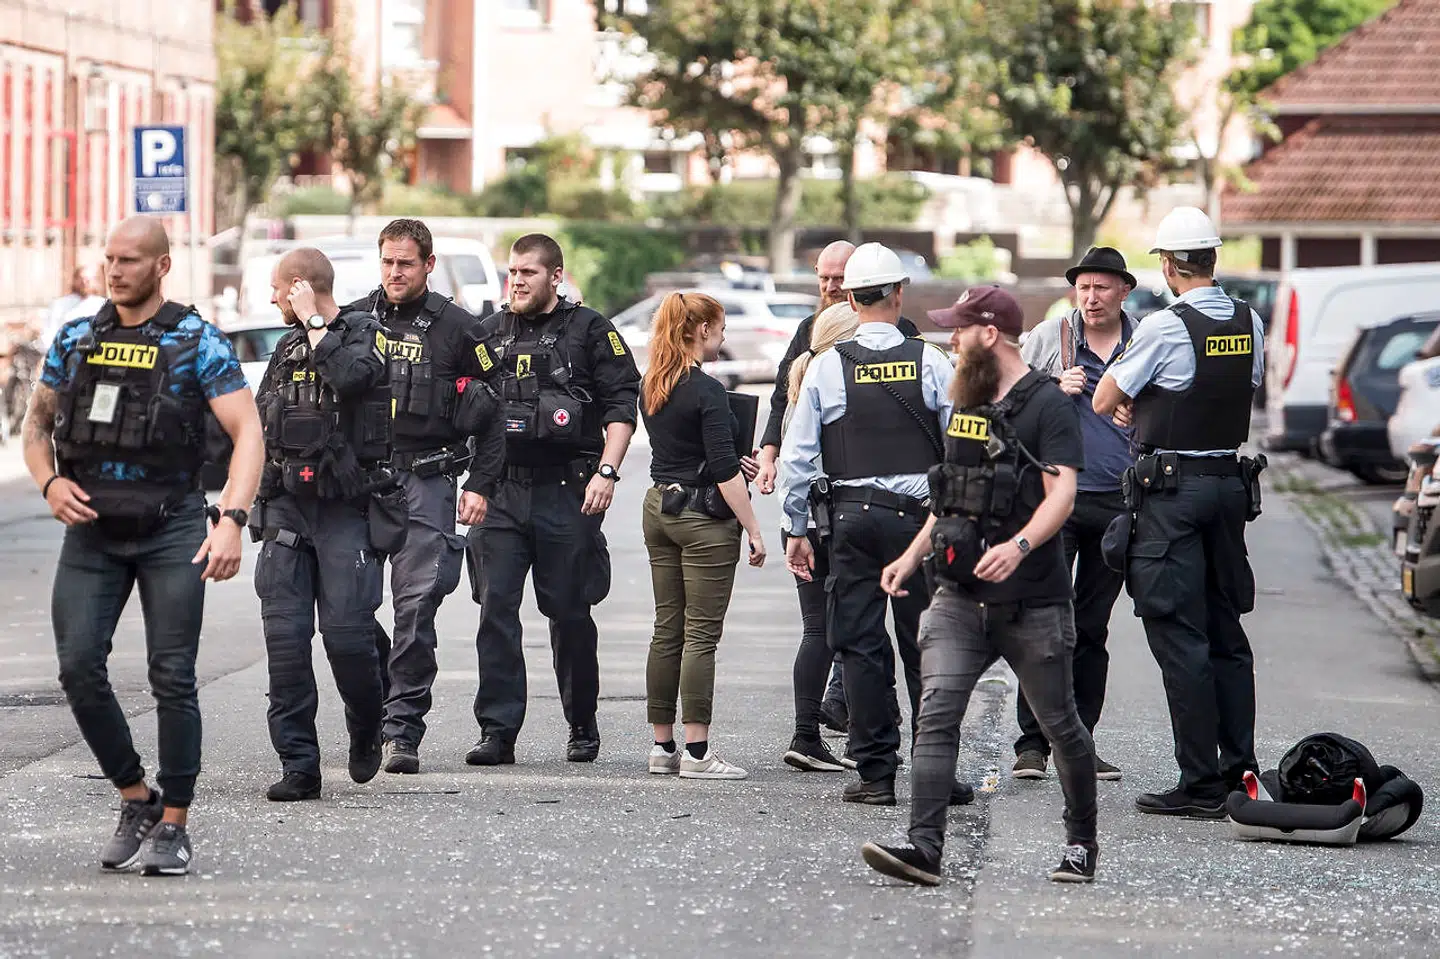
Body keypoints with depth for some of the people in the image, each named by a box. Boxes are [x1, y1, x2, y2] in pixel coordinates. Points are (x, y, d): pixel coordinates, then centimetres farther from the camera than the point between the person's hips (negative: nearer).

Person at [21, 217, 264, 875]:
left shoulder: (196, 344, -2)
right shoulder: (74, 341, 10)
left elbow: (246, 432, -7)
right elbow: (37, 422, 20)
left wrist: (232, 520, -21)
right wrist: (49, 483, -1)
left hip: (171, 530, -4)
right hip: (91, 529, 4)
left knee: (172, 677, -6)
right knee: (79, 668, -7)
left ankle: (173, 827, 3)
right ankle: (136, 800, 11)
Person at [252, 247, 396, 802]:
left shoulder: (367, 334, -1)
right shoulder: (288, 346, 18)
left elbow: (351, 376, -24)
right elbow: (260, 422, 27)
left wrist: (314, 322, -11)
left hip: (347, 510, -6)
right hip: (287, 507, 6)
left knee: (347, 632, -11)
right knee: (285, 636, -4)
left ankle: (366, 730, 18)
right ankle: (298, 765, -2)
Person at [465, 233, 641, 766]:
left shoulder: (589, 331, 3)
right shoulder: (488, 334, 13)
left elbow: (621, 405, -1)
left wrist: (606, 472, -11)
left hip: (566, 492, -3)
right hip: (500, 492, 3)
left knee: (570, 613, 4)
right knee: (495, 608, -6)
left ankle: (582, 726, 19)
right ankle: (497, 731, -5)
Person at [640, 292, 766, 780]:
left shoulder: (651, 387, 9)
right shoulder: (706, 390, -15)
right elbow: (724, 470, -18)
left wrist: (732, 464, 14)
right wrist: (754, 530, -13)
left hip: (659, 507, 8)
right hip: (704, 517, -8)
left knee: (667, 630, 11)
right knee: (701, 634, -5)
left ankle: (662, 745, 13)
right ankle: (696, 752, -6)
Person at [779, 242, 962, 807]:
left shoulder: (826, 367, -1)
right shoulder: (931, 362, -2)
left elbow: (798, 457, 1)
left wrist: (798, 529, 10)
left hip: (850, 516, 0)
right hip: (919, 515, 0)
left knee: (860, 645, 5)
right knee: (926, 648, 6)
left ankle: (875, 774, 3)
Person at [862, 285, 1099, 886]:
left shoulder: (1048, 405, -8)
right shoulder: (967, 403, 16)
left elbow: (1061, 493, -18)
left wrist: (1020, 545, -34)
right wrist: (913, 556, 21)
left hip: (1033, 604, -6)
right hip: (959, 596, 6)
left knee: (1060, 725, 7)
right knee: (936, 714, -11)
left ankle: (1081, 841, 26)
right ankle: (924, 847, -19)